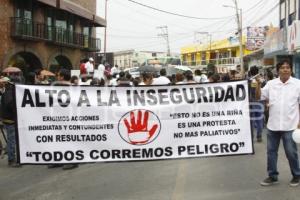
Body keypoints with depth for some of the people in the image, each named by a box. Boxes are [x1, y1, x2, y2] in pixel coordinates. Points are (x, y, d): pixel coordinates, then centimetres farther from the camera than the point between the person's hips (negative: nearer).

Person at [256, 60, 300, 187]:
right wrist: (258, 84, -11)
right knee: (271, 151, 9)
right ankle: (272, 176, 22)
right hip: (273, 124, 3)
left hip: (290, 125, -3)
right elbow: (259, 96, 5)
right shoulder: (271, 84, 5)